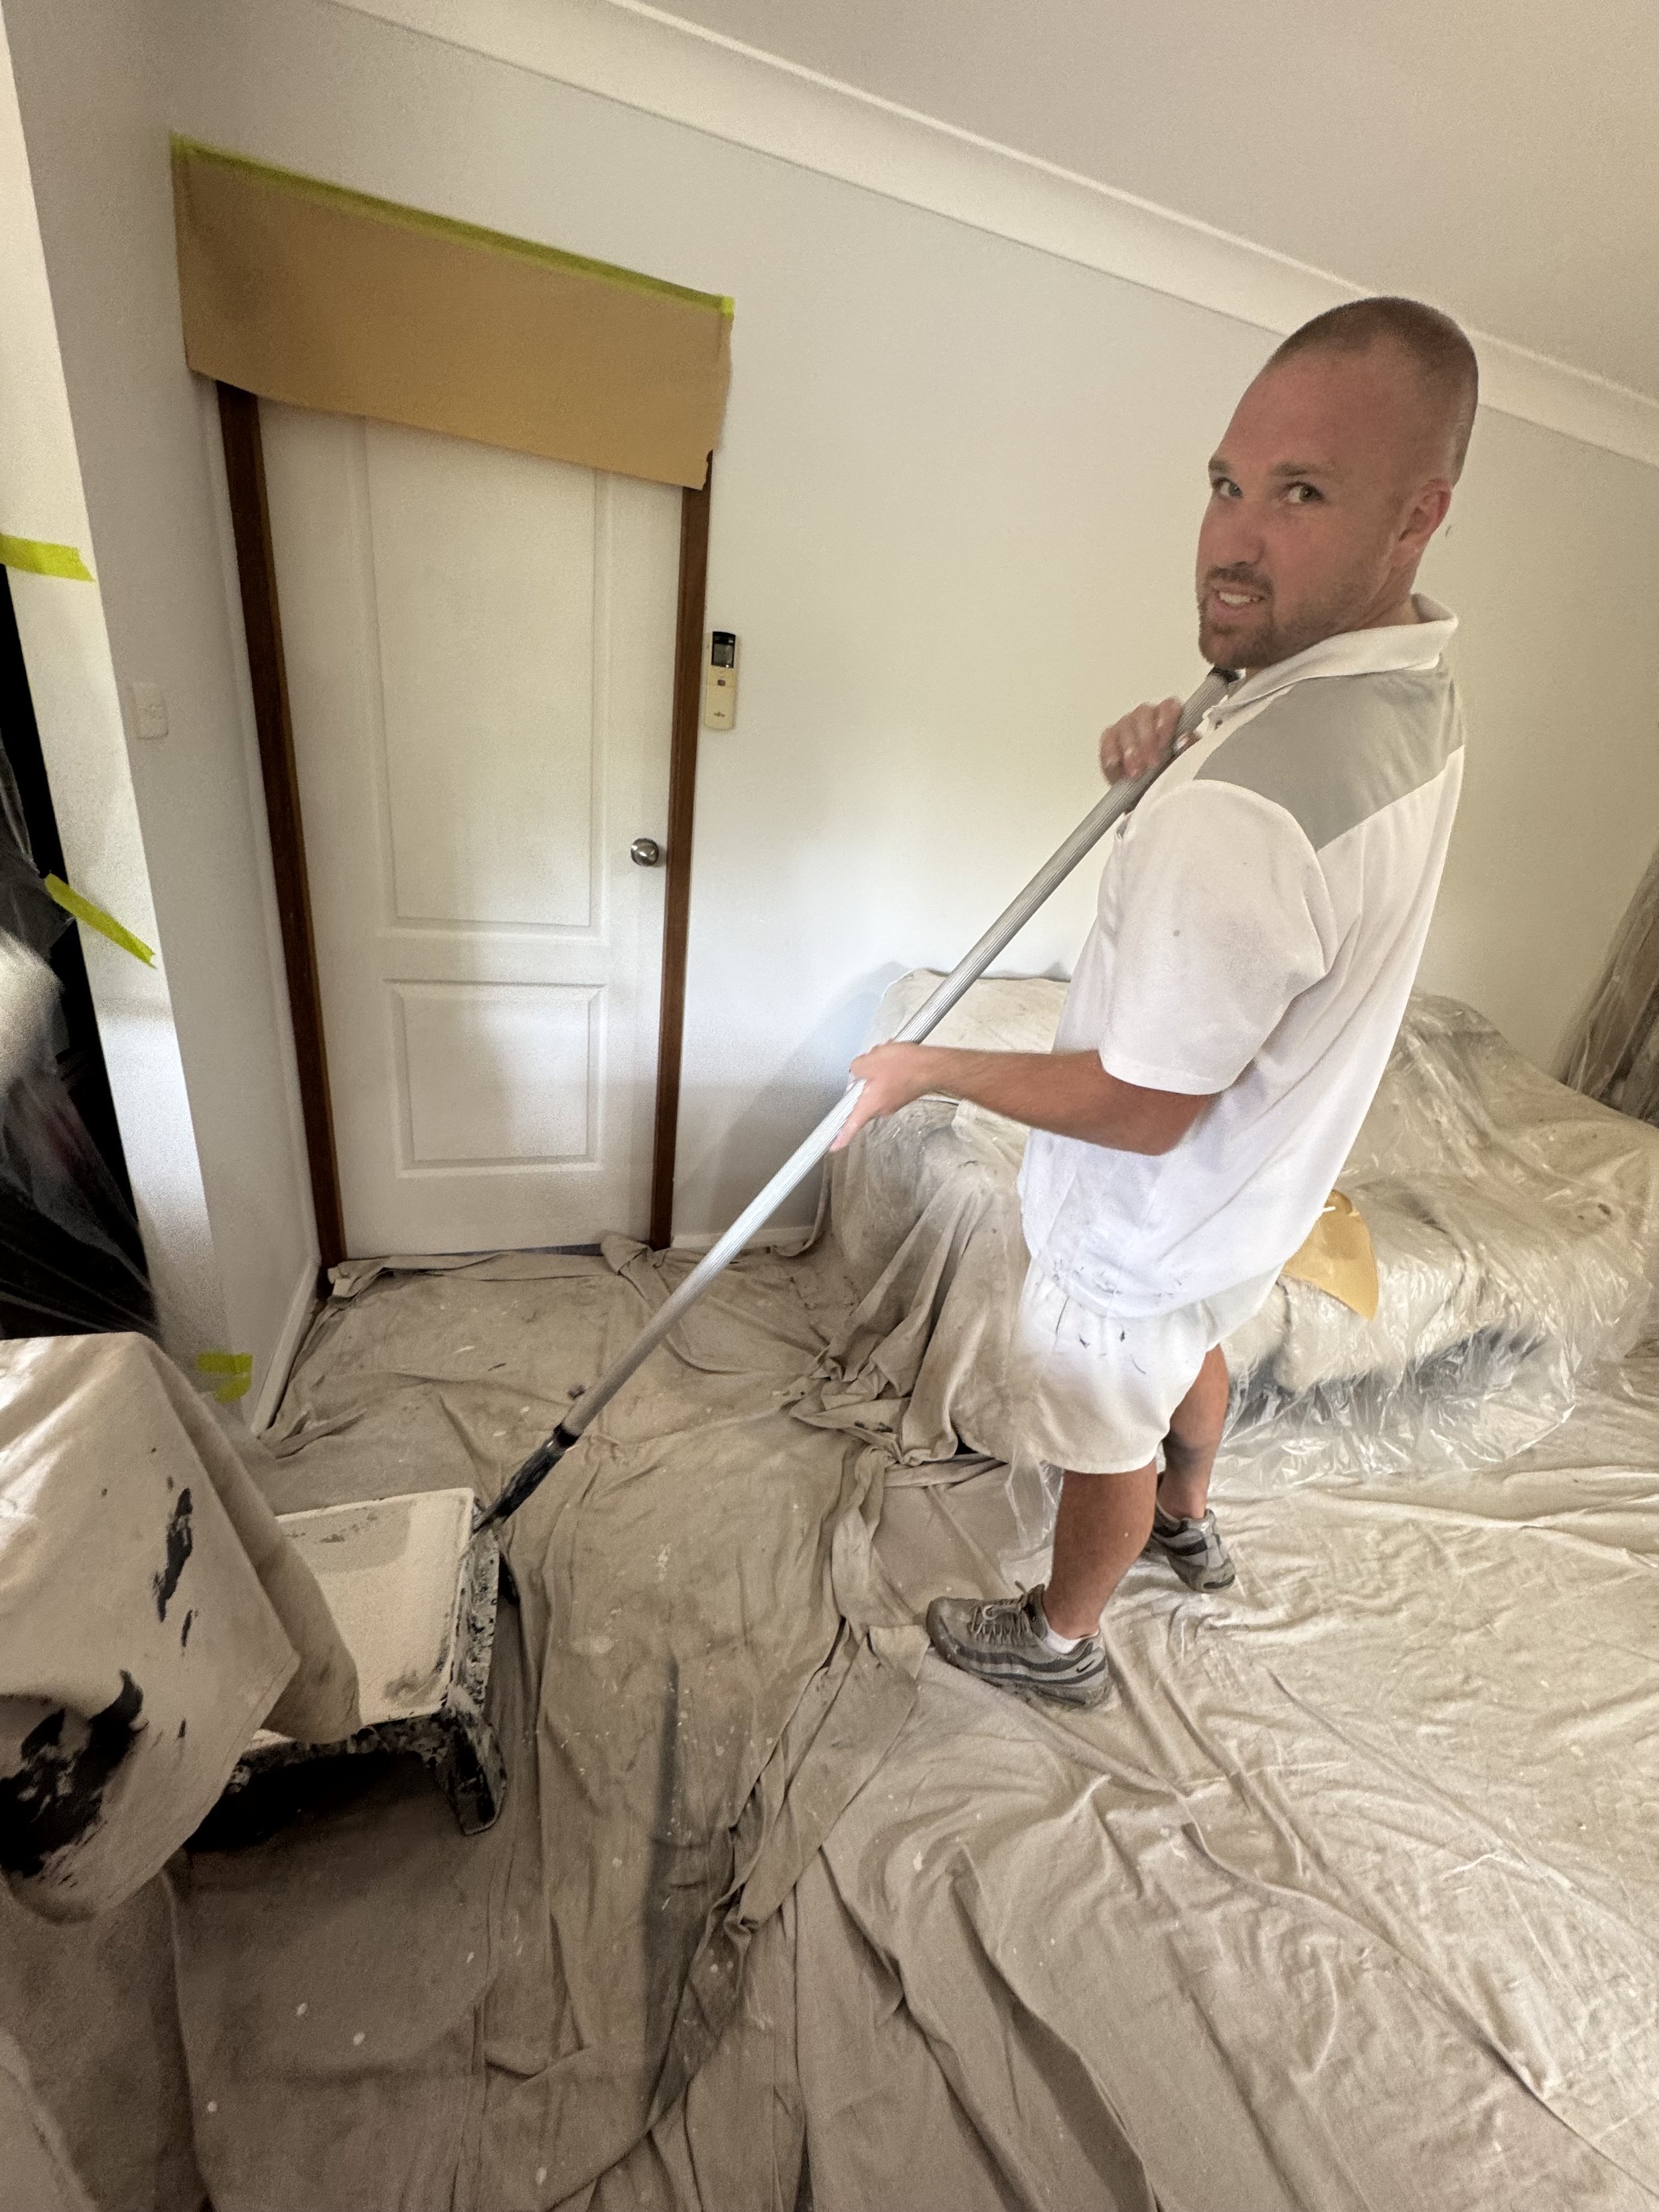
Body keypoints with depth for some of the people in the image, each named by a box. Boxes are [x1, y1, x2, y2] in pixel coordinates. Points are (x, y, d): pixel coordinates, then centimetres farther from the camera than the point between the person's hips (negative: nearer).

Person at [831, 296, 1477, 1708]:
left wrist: (930, 1070, -18)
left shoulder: (1237, 814, -39)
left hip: (1151, 1219, -9)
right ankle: (1189, 1525, 66)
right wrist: (1187, 739, -7)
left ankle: (1061, 1640, 51)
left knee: (1109, 1432, 17)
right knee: (1193, 1352, 34)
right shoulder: (1418, 687, -6)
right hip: (1262, 1183, 9)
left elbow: (1141, 1109, -31)